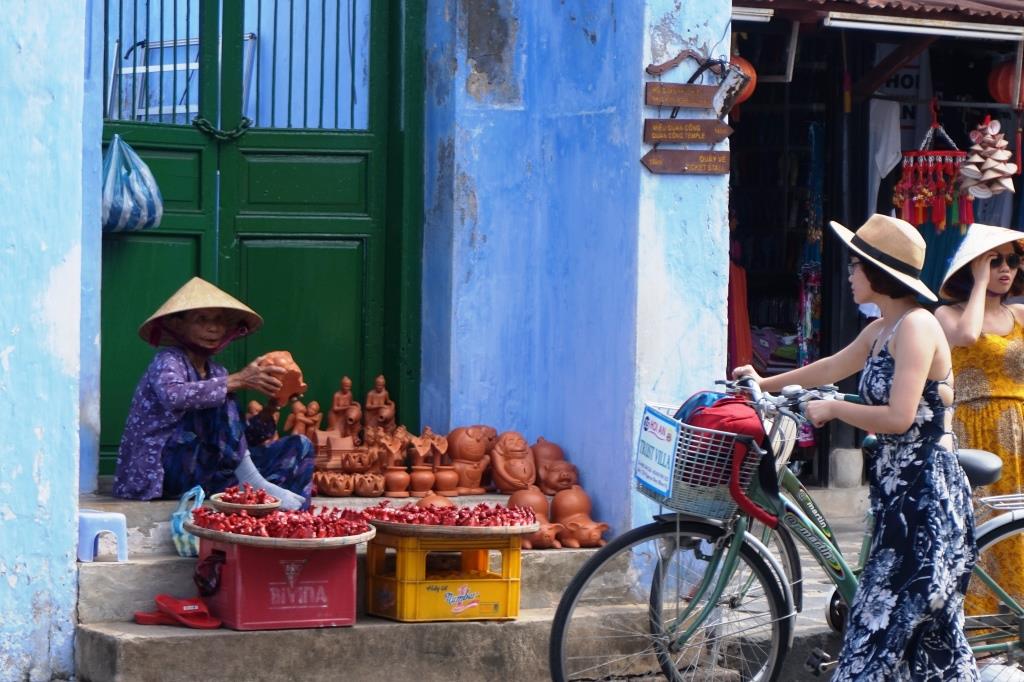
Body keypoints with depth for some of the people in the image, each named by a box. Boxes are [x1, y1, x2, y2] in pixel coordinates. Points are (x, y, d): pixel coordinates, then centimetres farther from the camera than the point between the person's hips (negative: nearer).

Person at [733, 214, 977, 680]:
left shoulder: (916, 327, -15)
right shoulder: (880, 331, 13)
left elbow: (898, 417, -22)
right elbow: (831, 368, 31)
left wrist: (832, 409, -8)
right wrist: (766, 384, 42)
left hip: (926, 494, -9)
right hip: (898, 491, 9)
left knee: (883, 627, -9)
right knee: (932, 629, 9)